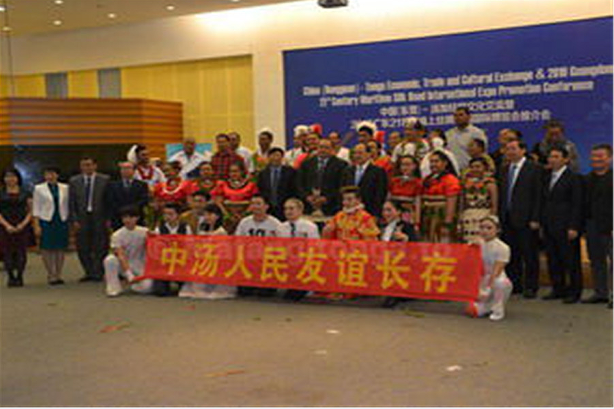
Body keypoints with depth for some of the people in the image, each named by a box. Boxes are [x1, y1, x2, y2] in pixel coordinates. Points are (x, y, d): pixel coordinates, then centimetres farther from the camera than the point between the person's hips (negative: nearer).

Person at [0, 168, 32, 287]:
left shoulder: (25, 193, 8)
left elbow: (30, 211, 6)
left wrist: (23, 224, -9)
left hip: (22, 227, 0)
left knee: (21, 253, -3)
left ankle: (19, 277, 6)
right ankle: (11, 277, 7)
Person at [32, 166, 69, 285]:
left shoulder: (64, 188, 8)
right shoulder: (39, 189, 3)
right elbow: (36, 208, 1)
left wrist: (70, 221, 6)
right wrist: (36, 225, -5)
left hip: (61, 221, 2)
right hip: (46, 221, -2)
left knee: (60, 249, 3)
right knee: (47, 249, -1)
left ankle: (58, 275, 13)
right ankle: (51, 276, 9)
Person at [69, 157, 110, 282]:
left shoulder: (104, 180, 1)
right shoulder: (74, 181, 8)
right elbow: (71, 203, 7)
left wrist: (108, 219, -7)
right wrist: (74, 220, -2)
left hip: (99, 218, -2)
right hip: (82, 219, 2)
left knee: (100, 248, 0)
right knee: (82, 248, 4)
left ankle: (97, 273, 10)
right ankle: (89, 273, 17)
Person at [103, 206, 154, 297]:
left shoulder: (144, 232, -4)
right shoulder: (117, 235, -11)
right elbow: (121, 256, -20)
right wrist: (129, 275, -31)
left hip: (140, 266, 1)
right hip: (123, 265, -1)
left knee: (147, 286, -26)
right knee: (110, 260, -32)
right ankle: (114, 288, -13)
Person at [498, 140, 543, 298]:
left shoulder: (534, 169, -4)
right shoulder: (504, 170, 15)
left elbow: (538, 195, -8)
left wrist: (535, 219, -13)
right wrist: (499, 216, 7)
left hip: (525, 219, -6)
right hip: (507, 219, 6)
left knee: (529, 254, 1)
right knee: (511, 254, 9)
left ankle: (530, 287, 10)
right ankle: (514, 284, 19)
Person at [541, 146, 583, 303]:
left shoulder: (574, 178, -6)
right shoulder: (547, 177, 15)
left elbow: (577, 205, -9)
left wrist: (573, 227, -15)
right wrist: (542, 223, 10)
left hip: (566, 227, -7)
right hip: (549, 227, 7)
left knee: (571, 260, 0)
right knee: (553, 259, 9)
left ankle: (574, 292, 10)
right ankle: (558, 289, 20)